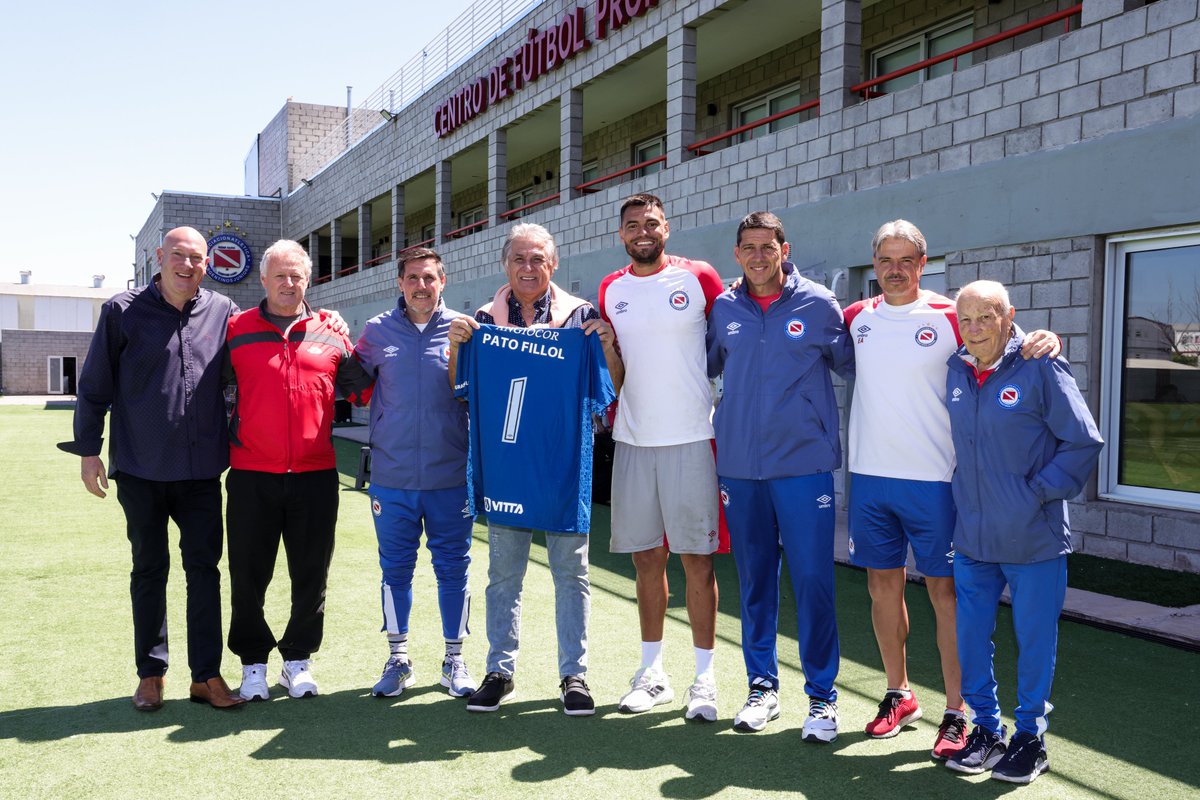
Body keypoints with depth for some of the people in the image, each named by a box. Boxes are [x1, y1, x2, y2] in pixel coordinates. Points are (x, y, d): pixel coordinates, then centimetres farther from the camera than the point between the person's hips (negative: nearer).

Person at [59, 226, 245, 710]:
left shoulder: (222, 312, 3)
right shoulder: (123, 311, -1)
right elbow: (94, 385, 2)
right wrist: (88, 449, 0)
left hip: (202, 470, 1)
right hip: (141, 470, -1)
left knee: (204, 567, 4)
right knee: (149, 570, 9)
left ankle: (206, 675, 12)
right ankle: (151, 673, 21)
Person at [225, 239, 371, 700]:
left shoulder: (330, 333, 7)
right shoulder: (237, 330, 5)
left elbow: (363, 392, 10)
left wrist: (356, 354, -4)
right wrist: (227, 428, 4)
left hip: (316, 475, 1)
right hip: (251, 476, -1)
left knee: (311, 575, 9)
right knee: (248, 576, 7)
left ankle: (298, 660, 26)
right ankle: (253, 662, 25)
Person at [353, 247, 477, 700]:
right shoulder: (378, 331, 6)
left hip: (451, 476, -1)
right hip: (392, 475, 1)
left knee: (453, 568, 8)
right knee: (395, 569, 10)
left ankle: (454, 659, 23)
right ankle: (398, 659, 25)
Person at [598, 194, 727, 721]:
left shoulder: (700, 278, -1)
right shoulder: (610, 290, 10)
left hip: (691, 440, -4)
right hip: (632, 441, 4)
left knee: (697, 558, 1)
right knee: (646, 558, 10)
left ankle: (705, 678, 12)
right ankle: (652, 672, 22)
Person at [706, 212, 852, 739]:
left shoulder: (817, 304, 0)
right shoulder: (723, 309, 7)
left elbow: (849, 365, 10)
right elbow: (706, 367, 20)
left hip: (803, 464, -3)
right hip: (739, 466, 3)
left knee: (813, 581, -2)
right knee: (754, 581, 11)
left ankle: (822, 695, 13)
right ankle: (762, 686, 25)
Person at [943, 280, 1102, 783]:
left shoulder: (1041, 368, -10)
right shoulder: (955, 372, 4)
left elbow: (1085, 443, -8)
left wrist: (1038, 492, -11)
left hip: (1034, 541, -4)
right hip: (972, 540, 4)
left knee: (1034, 642, 9)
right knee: (971, 640, 11)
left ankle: (1031, 737, 26)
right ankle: (986, 729, 29)